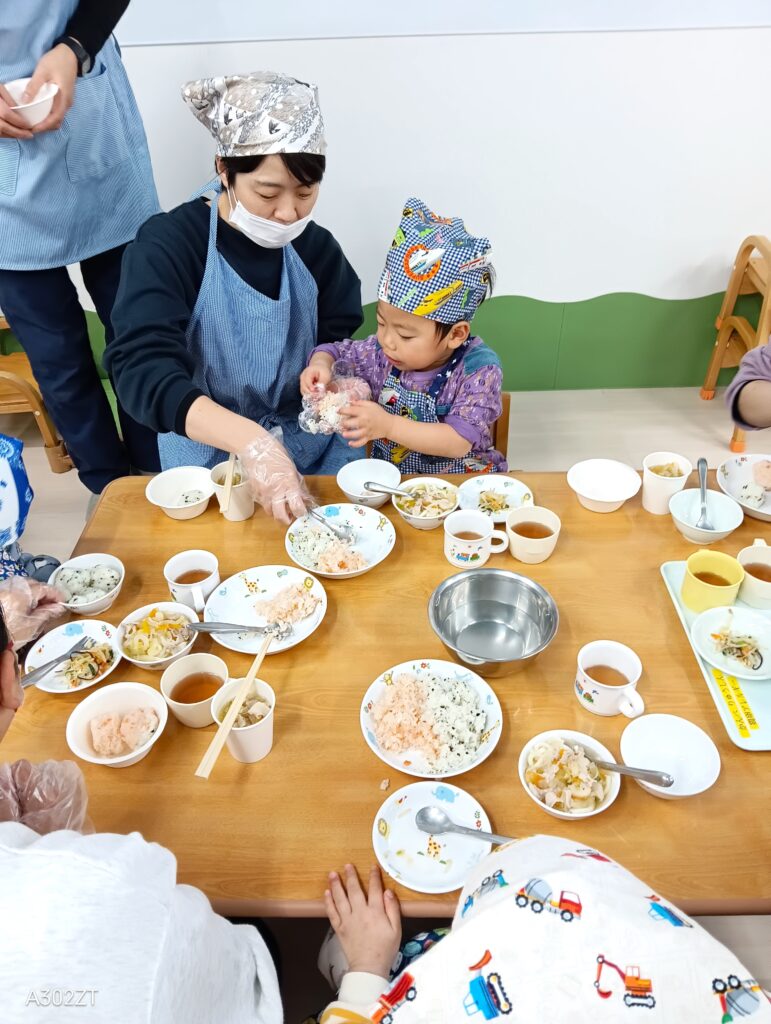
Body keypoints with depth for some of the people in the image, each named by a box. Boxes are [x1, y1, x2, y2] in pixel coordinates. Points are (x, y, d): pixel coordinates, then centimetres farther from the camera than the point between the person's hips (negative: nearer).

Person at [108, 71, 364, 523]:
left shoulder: (316, 247, 0)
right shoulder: (167, 246, -13)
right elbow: (143, 370, -26)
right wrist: (252, 443, -40)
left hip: (314, 447, 3)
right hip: (208, 452, -3)